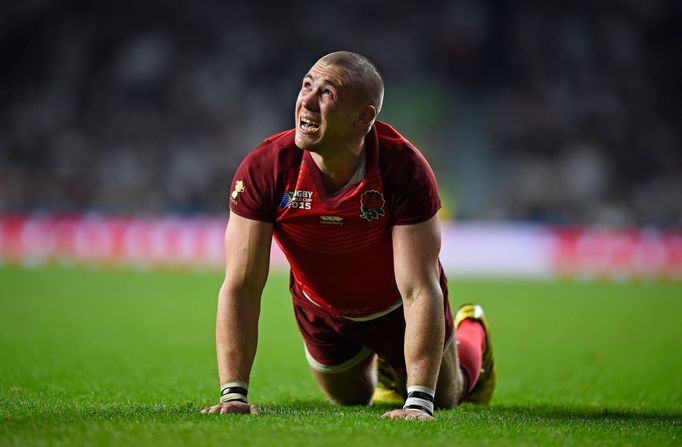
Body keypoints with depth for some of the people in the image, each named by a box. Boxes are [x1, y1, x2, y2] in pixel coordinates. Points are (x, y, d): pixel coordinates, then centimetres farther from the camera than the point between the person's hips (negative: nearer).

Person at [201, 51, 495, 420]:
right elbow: (240, 287, -31)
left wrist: (418, 402, -45)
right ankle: (383, 361, 58)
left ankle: (472, 335, 56)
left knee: (445, 396, 22)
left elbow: (420, 292, -38)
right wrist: (233, 394, -37)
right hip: (321, 311, 2)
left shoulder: (404, 168, -38)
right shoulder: (264, 168, -33)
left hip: (395, 306, -1)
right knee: (351, 399, 24)